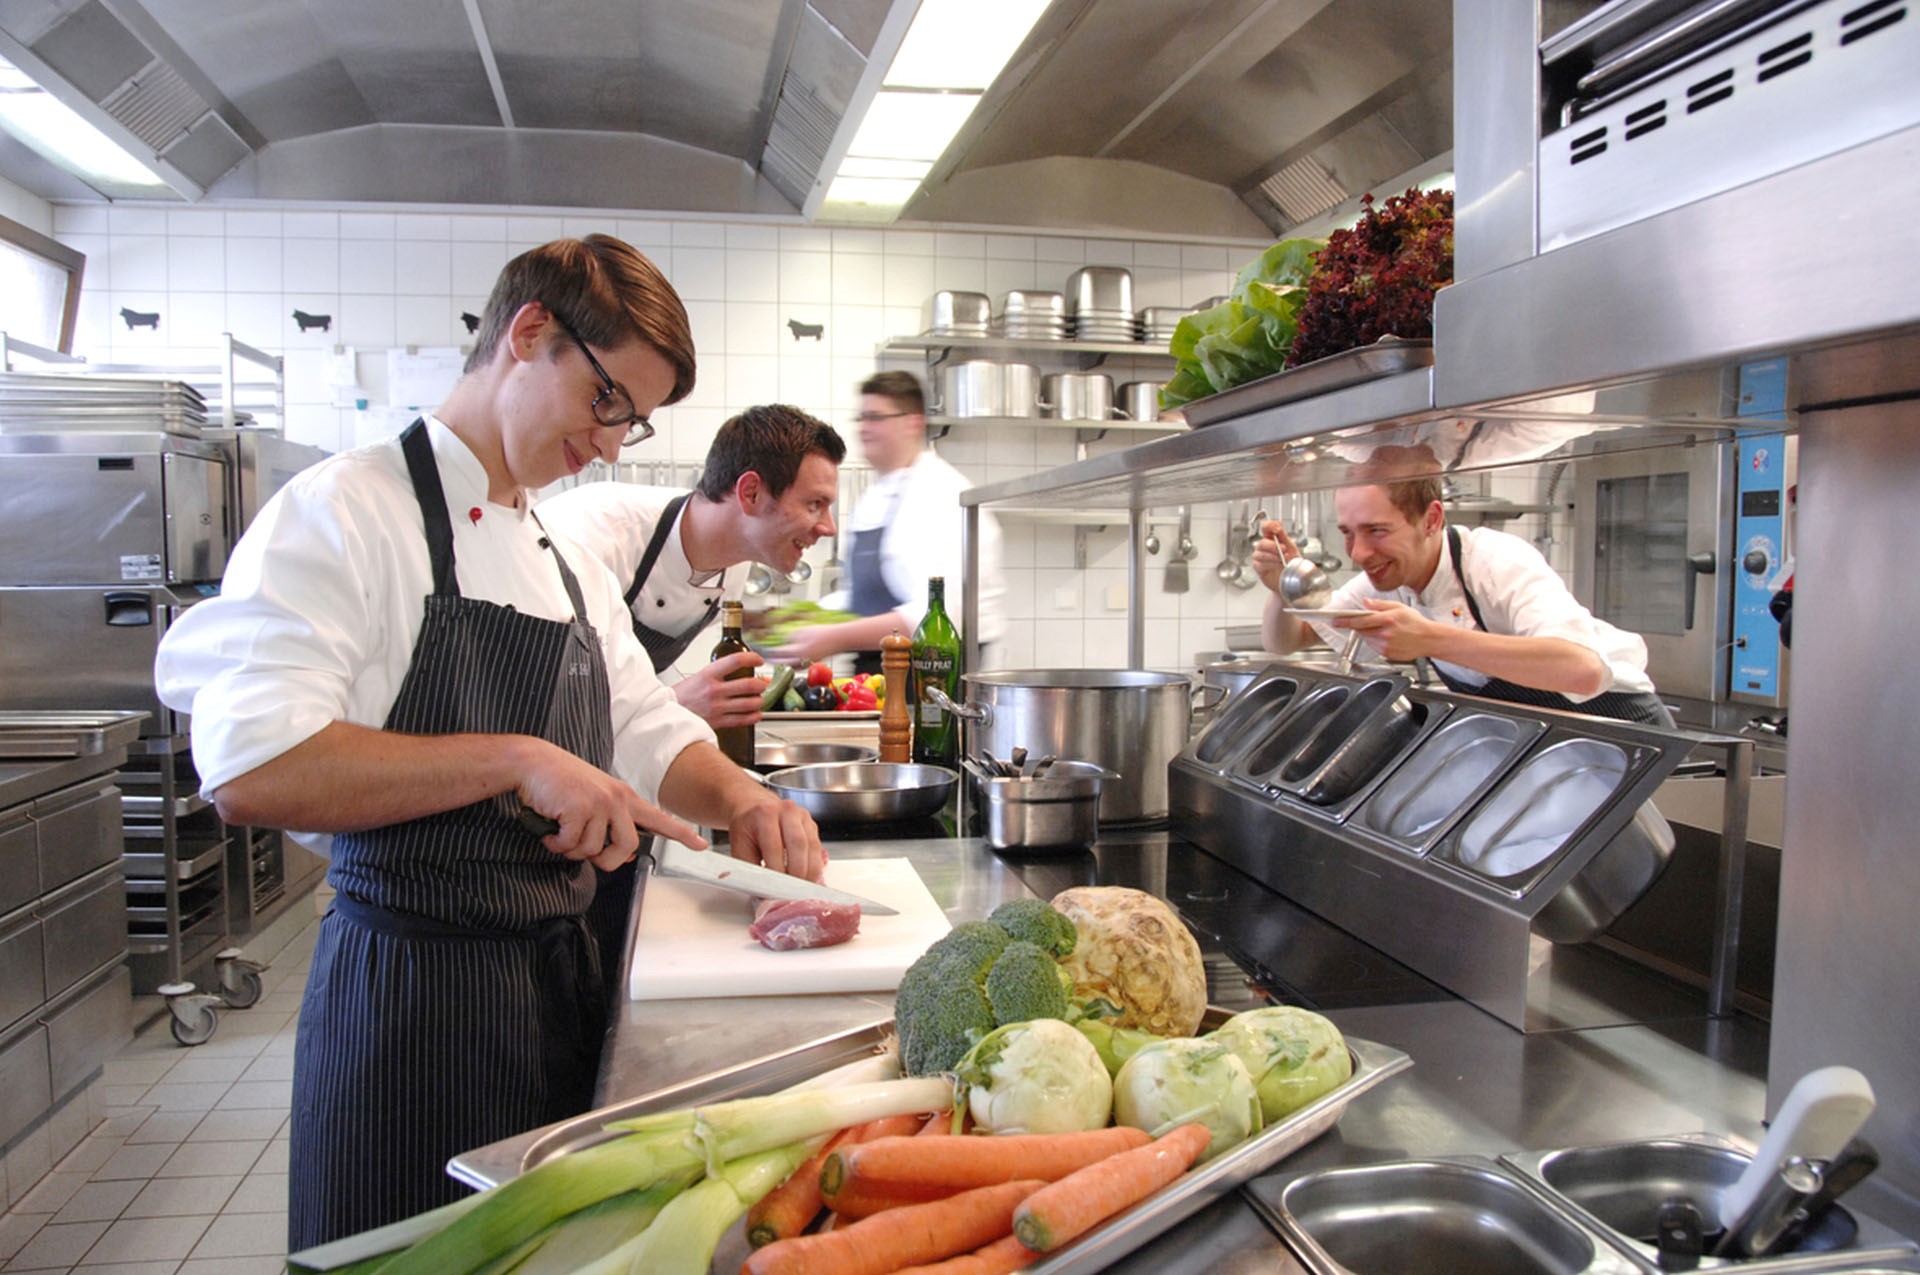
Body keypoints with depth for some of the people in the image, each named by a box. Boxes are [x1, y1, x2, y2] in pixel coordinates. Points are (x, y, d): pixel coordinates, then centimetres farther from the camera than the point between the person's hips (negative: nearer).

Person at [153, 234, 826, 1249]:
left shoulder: (571, 567, 14)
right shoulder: (343, 512, -12)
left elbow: (651, 737, 17)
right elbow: (251, 769, -23)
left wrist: (736, 799, -4)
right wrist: (513, 760, -26)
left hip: (560, 977, 8)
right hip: (411, 998, -7)